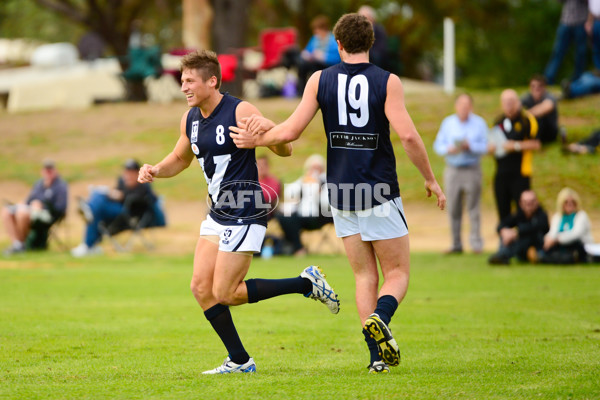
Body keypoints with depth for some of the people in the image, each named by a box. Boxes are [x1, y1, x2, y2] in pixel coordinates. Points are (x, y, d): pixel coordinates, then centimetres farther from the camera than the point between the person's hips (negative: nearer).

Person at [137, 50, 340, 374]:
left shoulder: (240, 112, -15)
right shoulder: (190, 119, 7)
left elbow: (285, 150, -12)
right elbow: (180, 159, 24)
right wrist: (155, 171, 3)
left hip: (245, 215, -8)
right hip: (217, 214, 8)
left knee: (225, 294, -9)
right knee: (201, 289, 2)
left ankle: (307, 283, 3)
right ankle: (239, 361, 13)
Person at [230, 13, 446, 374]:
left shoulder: (321, 80, 1)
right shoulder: (387, 82, -7)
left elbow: (291, 131, 0)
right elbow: (408, 135, -15)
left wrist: (256, 139, 18)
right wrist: (431, 179, -3)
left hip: (341, 193, 3)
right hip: (379, 194, -3)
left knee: (365, 276, 11)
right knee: (397, 274, 6)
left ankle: (378, 356, 2)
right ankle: (379, 319, -25)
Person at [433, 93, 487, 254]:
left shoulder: (479, 123, 4)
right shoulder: (447, 123, 11)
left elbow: (485, 146, -1)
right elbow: (438, 145, 8)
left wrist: (470, 146, -17)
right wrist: (449, 149, -12)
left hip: (472, 170, -2)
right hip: (452, 169, 2)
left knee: (473, 207, -6)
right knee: (453, 209, 1)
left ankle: (476, 243, -4)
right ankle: (456, 244, 6)